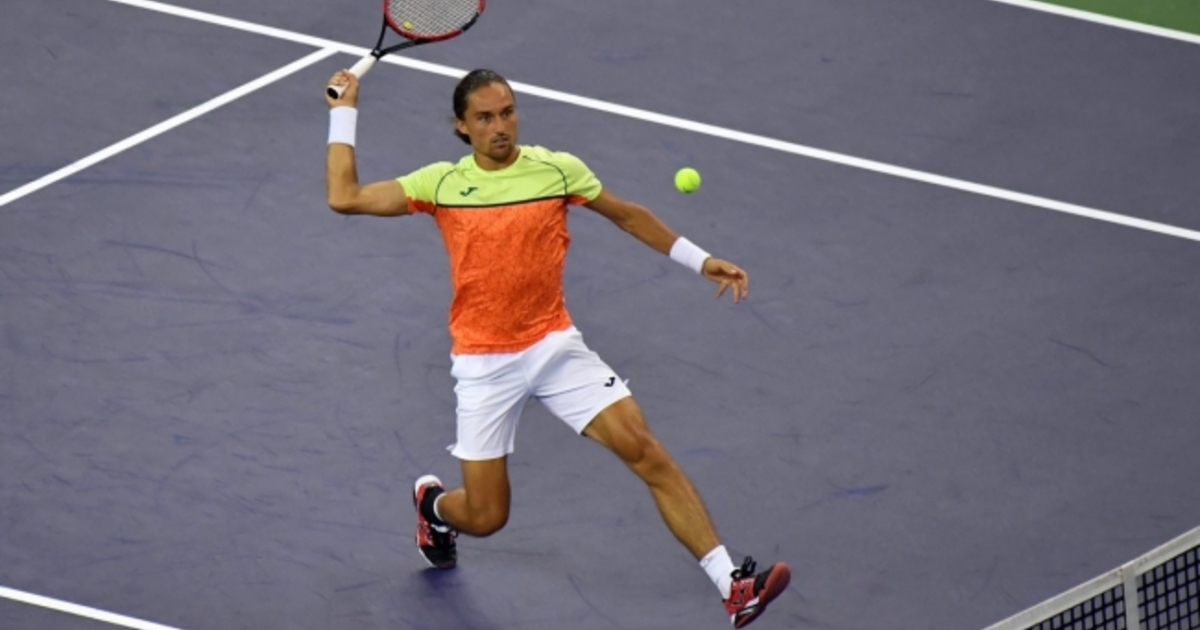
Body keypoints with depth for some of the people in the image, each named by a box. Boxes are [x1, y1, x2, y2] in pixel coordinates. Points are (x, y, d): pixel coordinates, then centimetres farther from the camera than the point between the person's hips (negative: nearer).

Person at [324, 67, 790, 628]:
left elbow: (629, 216, 14)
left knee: (645, 450, -16)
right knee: (485, 518, 3)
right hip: (484, 364, -1)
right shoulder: (442, 183, -3)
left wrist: (699, 260, 12)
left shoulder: (558, 170, -1)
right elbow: (345, 198, -6)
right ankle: (434, 504, 43)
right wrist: (345, 113, -4)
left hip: (555, 345, 1)